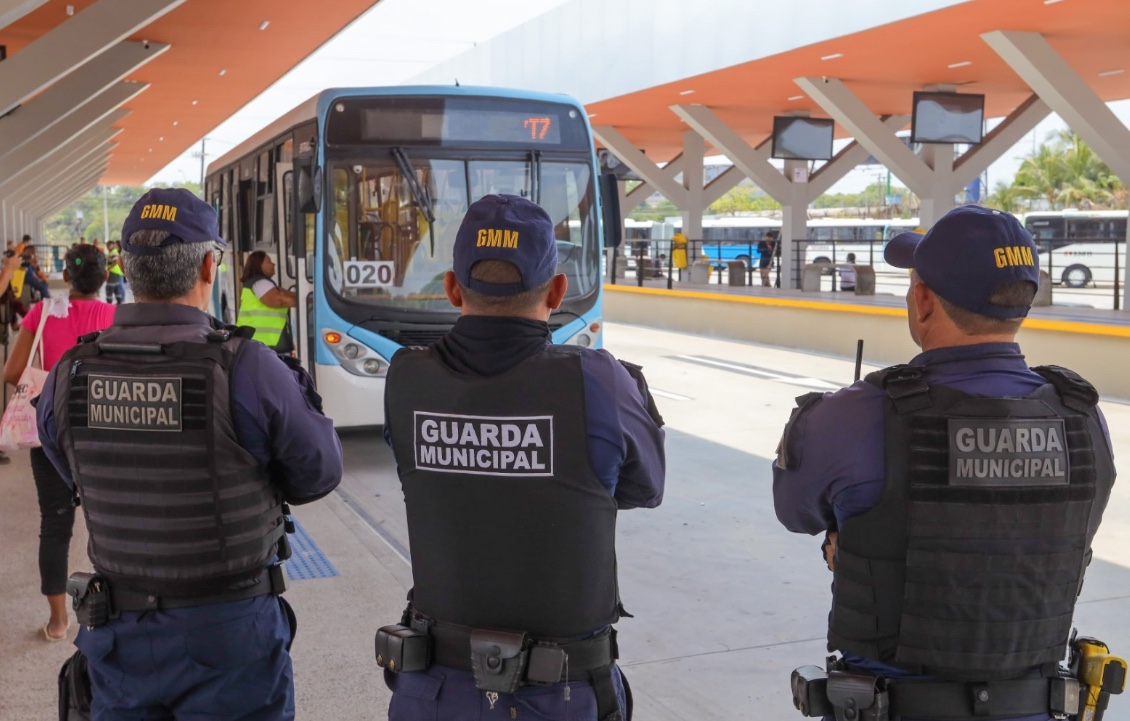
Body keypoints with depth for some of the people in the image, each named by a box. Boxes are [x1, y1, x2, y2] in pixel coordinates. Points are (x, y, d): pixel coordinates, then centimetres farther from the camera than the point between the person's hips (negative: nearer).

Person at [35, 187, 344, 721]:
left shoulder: (68, 377, -9)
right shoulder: (248, 371, -22)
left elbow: (79, 477, 7)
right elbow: (318, 475, -9)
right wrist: (297, 392, 5)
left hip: (120, 633, 4)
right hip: (229, 633, -3)